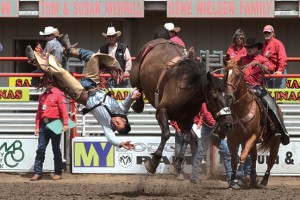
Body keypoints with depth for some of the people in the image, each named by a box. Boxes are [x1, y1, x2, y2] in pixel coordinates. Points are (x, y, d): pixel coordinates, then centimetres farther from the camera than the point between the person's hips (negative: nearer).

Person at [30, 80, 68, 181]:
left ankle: (58, 173, 8)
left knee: (56, 149, 2)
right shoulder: (42, 96, 18)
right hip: (43, 125, 5)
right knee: (40, 149, 0)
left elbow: (63, 109, -10)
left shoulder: (58, 93, -1)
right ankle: (38, 173, 1)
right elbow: (39, 112, 18)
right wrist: (37, 126, 12)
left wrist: (65, 124, -19)